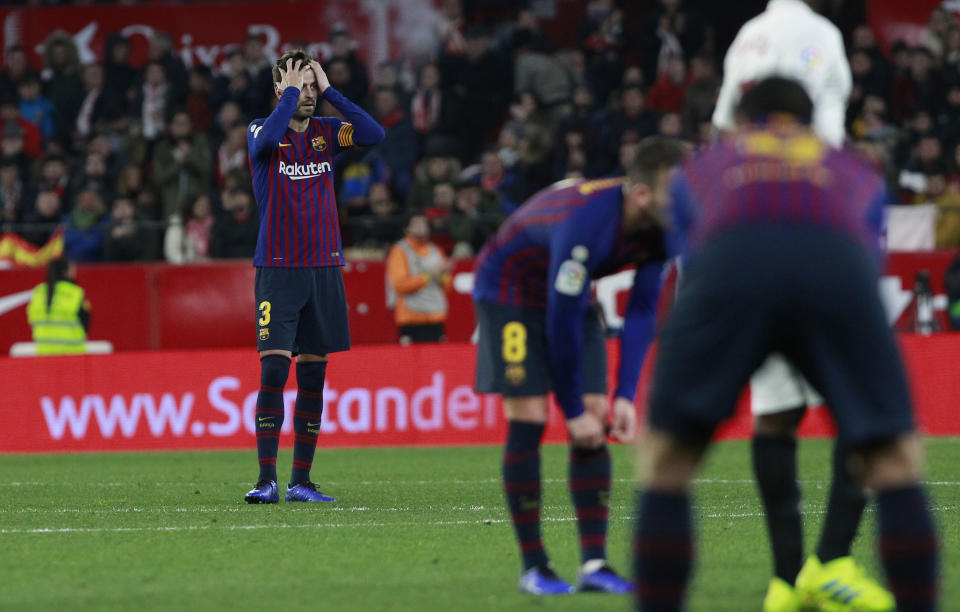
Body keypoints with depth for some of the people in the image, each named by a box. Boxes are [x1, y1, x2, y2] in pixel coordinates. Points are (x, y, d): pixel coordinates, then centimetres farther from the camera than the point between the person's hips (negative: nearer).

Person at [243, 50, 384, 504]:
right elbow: (268, 139, -25)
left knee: (313, 376, 5)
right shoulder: (262, 131, 0)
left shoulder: (326, 131, 9)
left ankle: (300, 480, 11)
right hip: (277, 270, -4)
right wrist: (290, 92, -14)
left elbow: (374, 135, -8)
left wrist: (329, 91, -6)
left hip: (324, 268, 4)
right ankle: (267, 480, -10)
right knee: (273, 372, -12)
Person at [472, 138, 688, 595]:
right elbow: (562, 320, -32)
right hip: (510, 291, -7)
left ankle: (594, 562, -6)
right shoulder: (587, 219, -38)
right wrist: (574, 410, -26)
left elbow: (643, 312, -9)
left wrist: (625, 396, -14)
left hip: (571, 295, 7)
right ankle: (533, 566, -7)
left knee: (595, 425, -5)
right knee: (528, 418, -14)